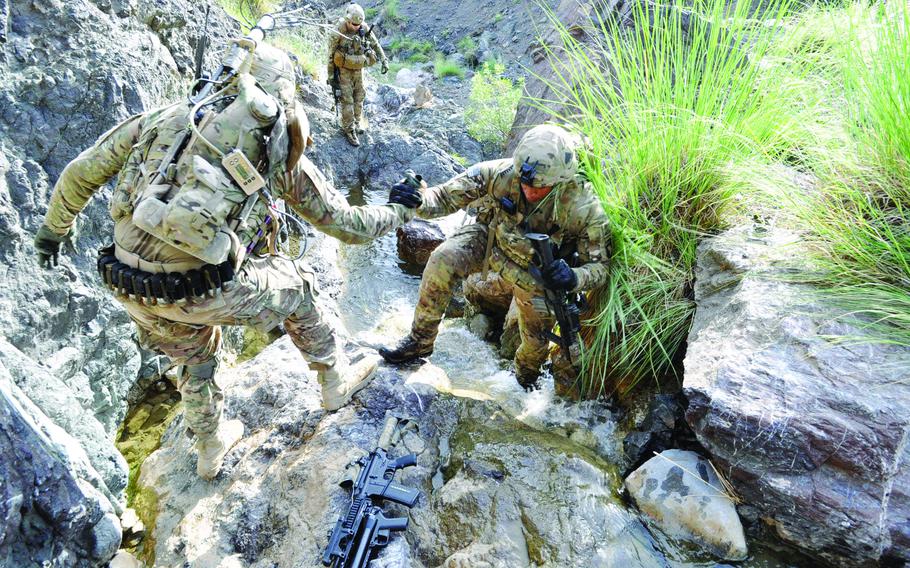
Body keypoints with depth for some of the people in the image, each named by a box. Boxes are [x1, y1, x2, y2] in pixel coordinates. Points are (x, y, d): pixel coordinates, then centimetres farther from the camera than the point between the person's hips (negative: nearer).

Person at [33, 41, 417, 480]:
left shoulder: (169, 118, 14)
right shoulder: (282, 150, 6)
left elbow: (81, 172, 19)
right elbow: (342, 222, 12)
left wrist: (53, 227, 36)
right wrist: (399, 213, 28)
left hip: (134, 292, 5)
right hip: (203, 292, -4)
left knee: (194, 353, 33)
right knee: (295, 284, 24)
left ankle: (210, 447, 54)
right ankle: (336, 381, 40)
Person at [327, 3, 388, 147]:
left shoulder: (364, 28, -12)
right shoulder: (337, 33, -22)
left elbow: (375, 44, 1)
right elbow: (331, 55, -12)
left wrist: (384, 60, -8)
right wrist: (330, 75, -9)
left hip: (358, 70, 4)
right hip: (343, 70, -4)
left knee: (359, 97, 14)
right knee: (347, 101, -4)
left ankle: (357, 122, 33)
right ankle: (349, 130, 2)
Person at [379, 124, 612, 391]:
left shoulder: (583, 208, -34)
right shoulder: (500, 173, -33)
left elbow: (600, 265, -23)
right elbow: (446, 197, -26)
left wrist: (574, 278, -47)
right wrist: (418, 200, -49)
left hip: (537, 270, 0)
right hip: (491, 237, 1)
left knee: (537, 335, 8)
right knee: (442, 260, -26)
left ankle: (527, 375, 47)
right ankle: (419, 341, -7)